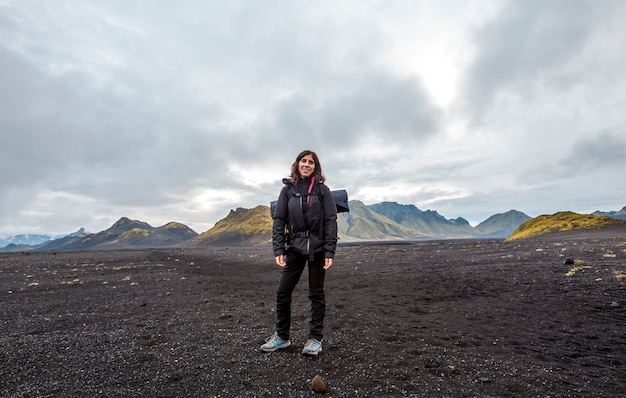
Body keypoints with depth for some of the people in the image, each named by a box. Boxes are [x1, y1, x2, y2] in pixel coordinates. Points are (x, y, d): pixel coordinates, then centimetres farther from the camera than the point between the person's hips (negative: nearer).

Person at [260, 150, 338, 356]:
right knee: (282, 292, 3)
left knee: (316, 293, 7)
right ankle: (281, 336, 23)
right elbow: (278, 221, 1)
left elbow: (331, 221, -4)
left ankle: (315, 339, 21)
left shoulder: (322, 190, 0)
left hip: (317, 248, -1)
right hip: (295, 247, 2)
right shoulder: (288, 189, 5)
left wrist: (330, 252, -12)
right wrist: (278, 250, -8)